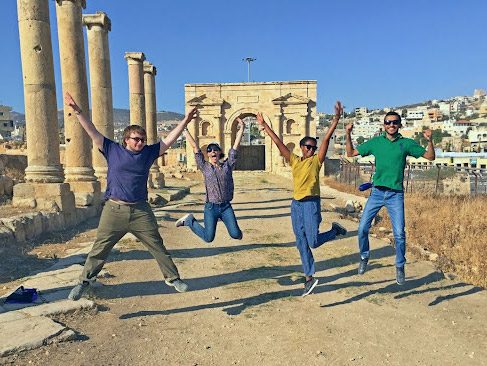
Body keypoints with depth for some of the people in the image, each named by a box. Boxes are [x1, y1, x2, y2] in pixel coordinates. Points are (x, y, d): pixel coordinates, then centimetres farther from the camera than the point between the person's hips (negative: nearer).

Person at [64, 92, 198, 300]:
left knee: (157, 246, 9)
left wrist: (185, 121, 4)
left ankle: (172, 278, 23)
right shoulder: (112, 150, 3)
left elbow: (169, 140, 6)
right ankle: (83, 282, 26)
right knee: (100, 249, 8)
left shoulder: (149, 153, 6)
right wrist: (77, 111, -4)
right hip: (114, 210, -1)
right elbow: (92, 132, 1)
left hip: (140, 211, 1)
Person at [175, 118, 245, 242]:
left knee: (235, 234, -8)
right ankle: (189, 220, 25)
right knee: (208, 238, -1)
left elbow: (236, 145, 4)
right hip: (211, 207, -1)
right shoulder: (205, 167, 4)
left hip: (226, 207, 1)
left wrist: (242, 128, 1)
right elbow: (195, 147, 1)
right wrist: (185, 130, 0)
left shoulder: (228, 165, 7)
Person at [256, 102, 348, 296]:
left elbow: (326, 139, -7)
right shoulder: (294, 161, 10)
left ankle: (335, 230, 21)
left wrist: (336, 119, -15)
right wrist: (264, 125, 9)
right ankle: (309, 278, 18)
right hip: (296, 204, 4)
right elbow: (278, 142, 9)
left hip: (311, 203, -4)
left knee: (313, 242, -9)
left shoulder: (316, 160, 2)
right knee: (301, 243, 7)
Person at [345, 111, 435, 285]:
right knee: (363, 228, -1)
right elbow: (351, 153, 7)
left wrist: (430, 140, -12)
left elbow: (430, 157, 5)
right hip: (377, 192, 1)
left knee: (399, 233, -3)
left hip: (396, 194, -1)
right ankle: (364, 256, 26)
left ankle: (400, 266, 19)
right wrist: (348, 135, -6)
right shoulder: (375, 142, 6)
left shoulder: (406, 143, 4)